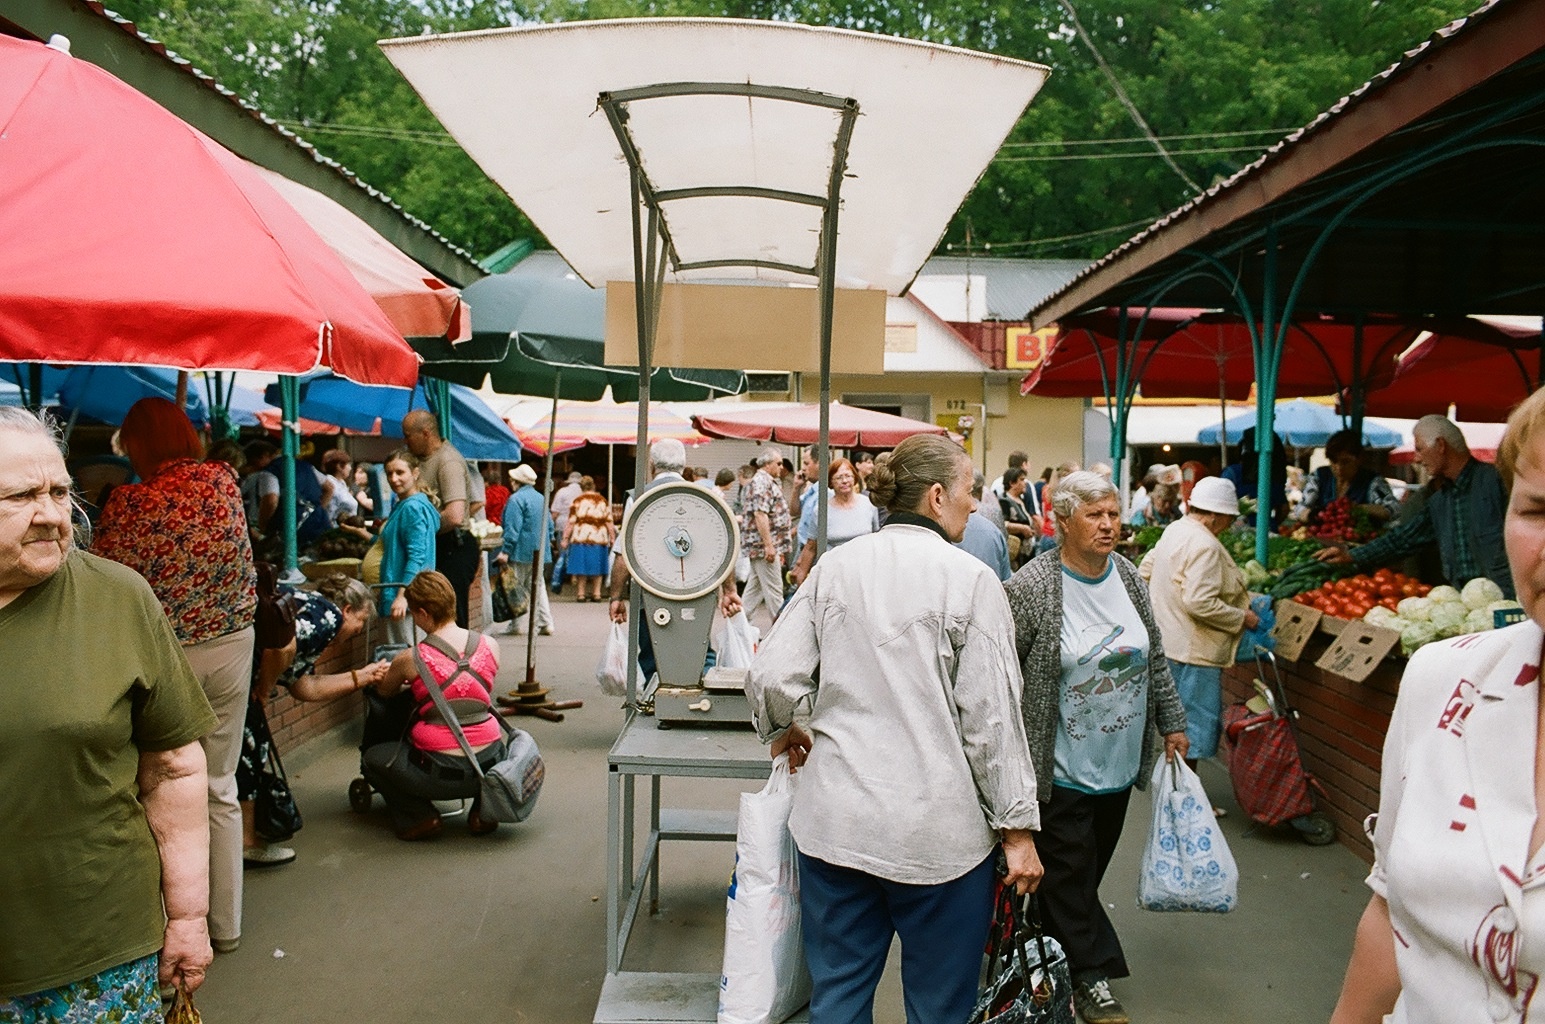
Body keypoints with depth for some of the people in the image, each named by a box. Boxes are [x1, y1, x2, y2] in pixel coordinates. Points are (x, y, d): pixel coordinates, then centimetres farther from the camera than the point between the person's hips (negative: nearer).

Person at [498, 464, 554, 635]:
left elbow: (512, 529, -18)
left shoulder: (516, 499, -12)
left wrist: (505, 551, -17)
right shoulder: (540, 498, 13)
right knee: (537, 586, 12)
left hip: (521, 551, -8)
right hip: (539, 551, 8)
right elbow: (550, 525, 16)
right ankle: (545, 623, 9)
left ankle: (514, 625, 3)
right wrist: (547, 543, 22)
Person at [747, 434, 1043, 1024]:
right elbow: (991, 716, -10)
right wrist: (1017, 829, -3)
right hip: (937, 829, -4)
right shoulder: (970, 580, -9)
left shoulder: (836, 566, 2)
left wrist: (787, 730, 20)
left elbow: (772, 675, -1)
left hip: (836, 819, 4)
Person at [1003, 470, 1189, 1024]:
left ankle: (1067, 958, 39)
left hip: (1119, 764, 6)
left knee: (1090, 869, 19)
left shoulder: (1128, 577, 2)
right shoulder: (1030, 588, -18)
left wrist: (1171, 723, 14)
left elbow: (1154, 658, 12)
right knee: (1069, 874, 6)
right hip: (1062, 770, -6)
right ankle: (1091, 977, 22)